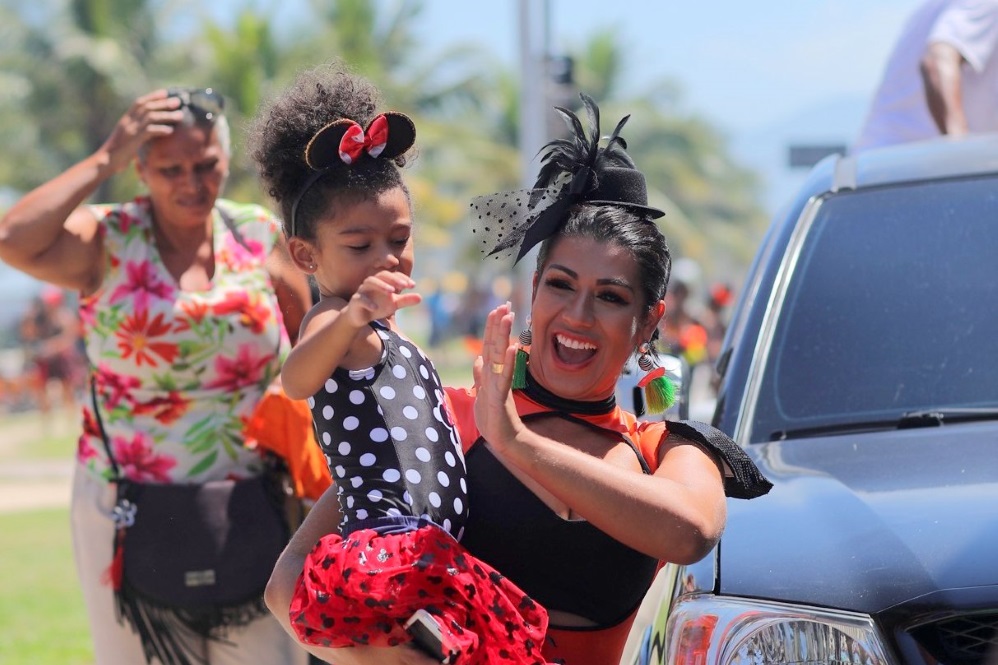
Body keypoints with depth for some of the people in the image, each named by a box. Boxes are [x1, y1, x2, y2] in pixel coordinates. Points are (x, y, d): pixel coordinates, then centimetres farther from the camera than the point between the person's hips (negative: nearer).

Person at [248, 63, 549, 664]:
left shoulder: (385, 337, 28)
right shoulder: (335, 321, -3)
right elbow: (296, 381, -29)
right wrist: (350, 319, -45)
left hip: (428, 544, 10)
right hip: (389, 546, -10)